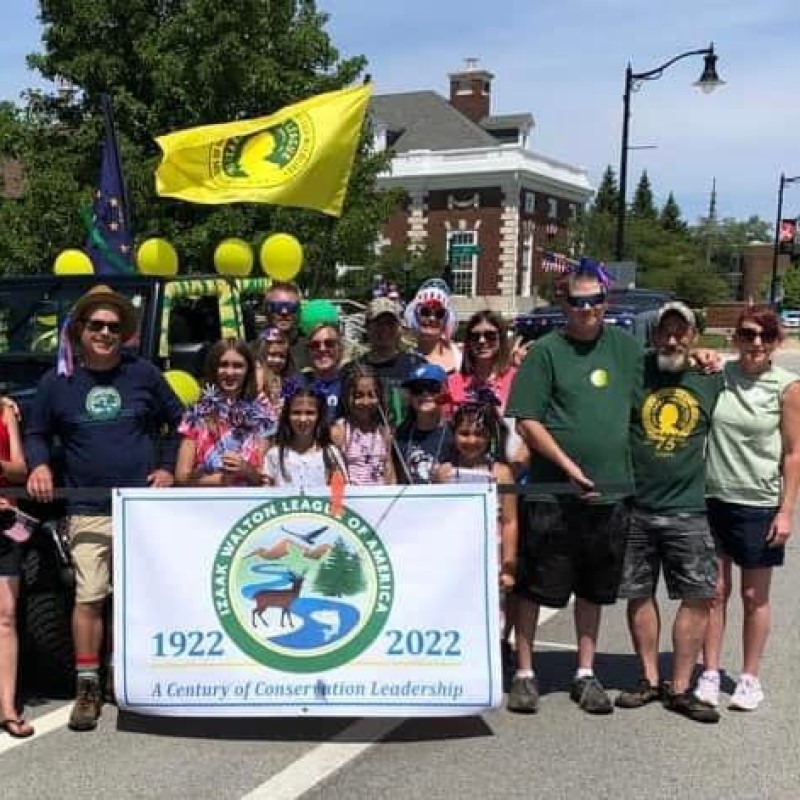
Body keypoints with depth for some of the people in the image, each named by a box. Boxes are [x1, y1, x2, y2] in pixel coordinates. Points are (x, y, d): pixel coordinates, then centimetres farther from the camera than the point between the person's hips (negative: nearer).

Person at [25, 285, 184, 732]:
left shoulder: (144, 374, 2)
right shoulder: (57, 382, 3)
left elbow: (177, 420, 11)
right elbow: (37, 434, 13)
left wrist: (167, 466, 1)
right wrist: (39, 465, -6)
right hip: (88, 513, 0)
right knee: (89, 599, -3)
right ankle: (88, 688, 8)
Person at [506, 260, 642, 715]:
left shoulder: (624, 345, 9)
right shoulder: (547, 351, -5)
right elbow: (527, 422, -8)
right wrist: (569, 466, -15)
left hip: (611, 491, 4)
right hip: (552, 492, -4)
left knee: (594, 590, 15)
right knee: (535, 588, 3)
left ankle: (586, 674, 28)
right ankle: (525, 674, 17)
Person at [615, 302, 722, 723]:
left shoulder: (712, 380, 6)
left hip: (687, 510, 1)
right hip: (634, 507, 0)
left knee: (699, 596, -2)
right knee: (639, 594, 8)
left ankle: (681, 689, 10)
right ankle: (649, 680, 23)